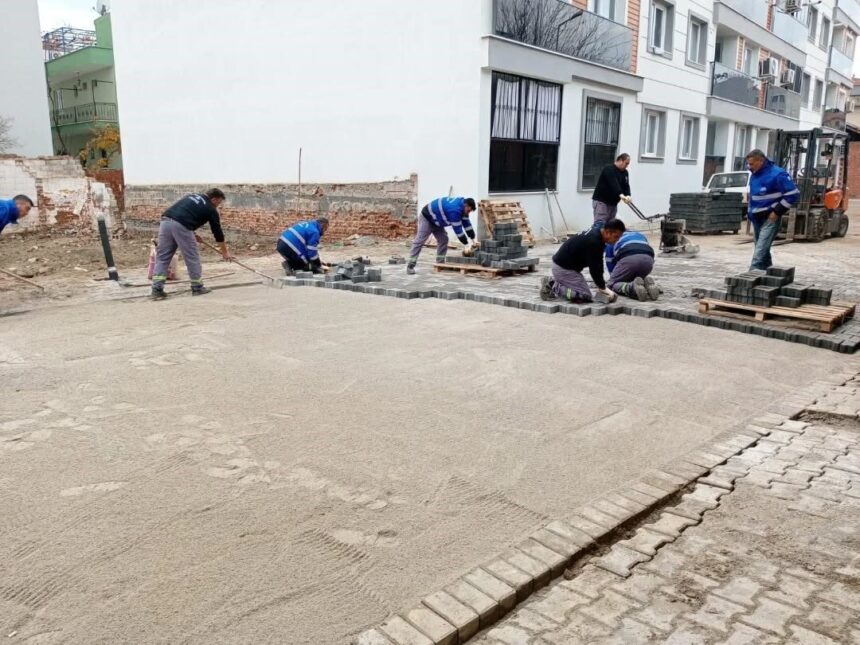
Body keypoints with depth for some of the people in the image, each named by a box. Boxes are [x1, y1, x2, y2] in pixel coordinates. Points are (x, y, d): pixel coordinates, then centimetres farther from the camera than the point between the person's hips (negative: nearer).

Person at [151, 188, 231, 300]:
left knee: (162, 258, 9)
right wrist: (225, 253, 28)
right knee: (192, 257, 9)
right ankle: (197, 288, 19)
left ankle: (157, 290, 5)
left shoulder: (192, 196, 29)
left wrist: (193, 234, 29)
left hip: (165, 221, 7)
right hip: (180, 226, -6)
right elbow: (217, 232, 17)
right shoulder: (210, 209, 11)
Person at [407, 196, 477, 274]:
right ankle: (410, 266, -15)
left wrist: (473, 239, 3)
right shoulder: (455, 209, -34)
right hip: (426, 218, -10)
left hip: (436, 220, 10)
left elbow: (467, 223, 4)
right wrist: (466, 245, -26)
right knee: (419, 241, -14)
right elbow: (458, 229, -31)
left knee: (443, 239, 4)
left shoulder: (462, 206, -3)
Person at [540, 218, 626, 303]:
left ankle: (551, 283, 15)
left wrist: (602, 285, 6)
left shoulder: (596, 233, 5)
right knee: (585, 296, -12)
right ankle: (553, 287, -8)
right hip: (564, 268, -10)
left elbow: (598, 264, 10)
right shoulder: (594, 241, -26)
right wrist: (603, 288, -11)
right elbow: (594, 268, -22)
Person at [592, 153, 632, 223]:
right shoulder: (609, 170, -15)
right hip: (601, 201, -8)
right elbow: (613, 184, -30)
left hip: (613, 202, 8)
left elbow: (626, 186, -1)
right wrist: (621, 195, -45)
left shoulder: (625, 172, 10)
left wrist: (628, 196, -23)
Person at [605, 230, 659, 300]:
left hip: (628, 258, -4)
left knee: (611, 284, 13)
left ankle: (632, 287, -19)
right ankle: (649, 284, -4)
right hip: (648, 259, 4)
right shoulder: (640, 235, 42)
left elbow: (610, 264, 32)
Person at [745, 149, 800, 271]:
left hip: (770, 219, -8)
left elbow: (793, 194, -16)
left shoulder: (777, 175, -16)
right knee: (763, 250, 16)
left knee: (760, 251, -17)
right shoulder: (754, 174, 8)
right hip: (756, 218, 8)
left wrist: (777, 212, -18)